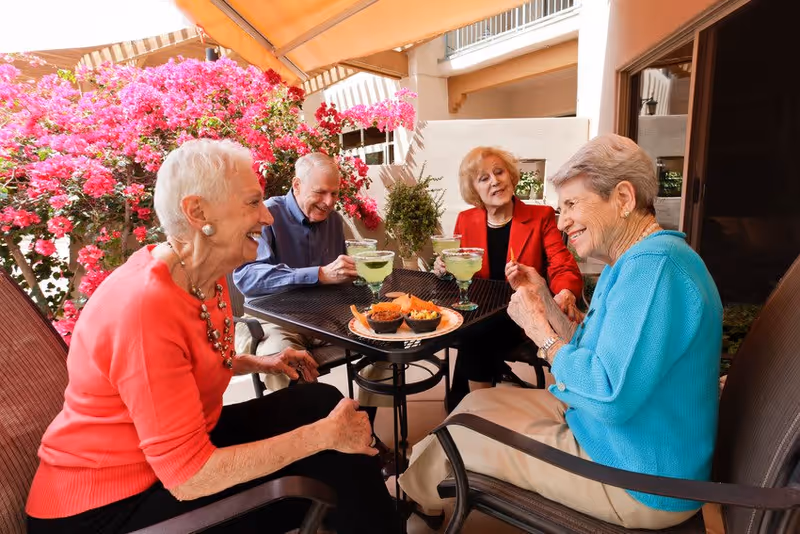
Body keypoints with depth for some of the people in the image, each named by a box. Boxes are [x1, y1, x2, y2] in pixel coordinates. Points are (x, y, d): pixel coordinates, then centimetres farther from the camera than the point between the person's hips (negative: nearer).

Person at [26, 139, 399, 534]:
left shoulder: (205, 276, -3)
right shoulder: (148, 308, -30)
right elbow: (188, 476, -29)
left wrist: (256, 363, 1)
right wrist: (323, 434, -25)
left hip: (178, 449, 8)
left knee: (320, 403, -4)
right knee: (324, 461, -13)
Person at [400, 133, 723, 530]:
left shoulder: (653, 265, -28)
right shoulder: (639, 261, 6)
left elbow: (609, 398, -32)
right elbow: (587, 355, 9)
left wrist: (539, 329, -20)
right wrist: (544, 300, -1)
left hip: (639, 485, -9)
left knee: (462, 433, 1)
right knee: (481, 401, 11)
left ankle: (406, 495, 32)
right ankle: (420, 473, 33)